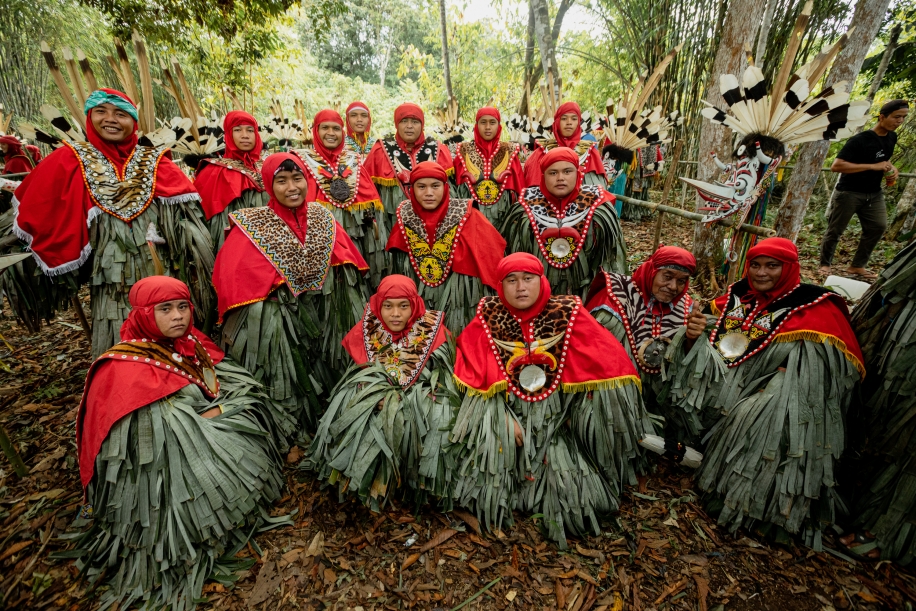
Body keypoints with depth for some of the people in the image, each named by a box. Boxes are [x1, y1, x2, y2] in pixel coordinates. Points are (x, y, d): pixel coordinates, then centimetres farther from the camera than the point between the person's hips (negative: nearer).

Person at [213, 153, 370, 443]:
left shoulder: (323, 217, 7)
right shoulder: (252, 226, -2)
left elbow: (348, 265, 11)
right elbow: (231, 280, -4)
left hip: (325, 316, 2)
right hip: (275, 319, -1)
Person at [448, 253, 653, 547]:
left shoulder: (569, 314, -6)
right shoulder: (488, 318, -4)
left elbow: (606, 366, -4)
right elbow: (477, 377, -4)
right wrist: (504, 418, -14)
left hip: (556, 417, 0)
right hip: (502, 412, 0)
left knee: (570, 484, -11)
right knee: (492, 463, -17)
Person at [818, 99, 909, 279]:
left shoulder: (892, 137, 9)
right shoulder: (860, 139, -16)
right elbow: (836, 166, -24)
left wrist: (890, 168, 3)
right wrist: (872, 166, -25)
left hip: (874, 194, 7)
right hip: (849, 193, -7)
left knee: (878, 226, 0)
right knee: (835, 230, 0)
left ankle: (858, 265, 10)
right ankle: (825, 264, 13)